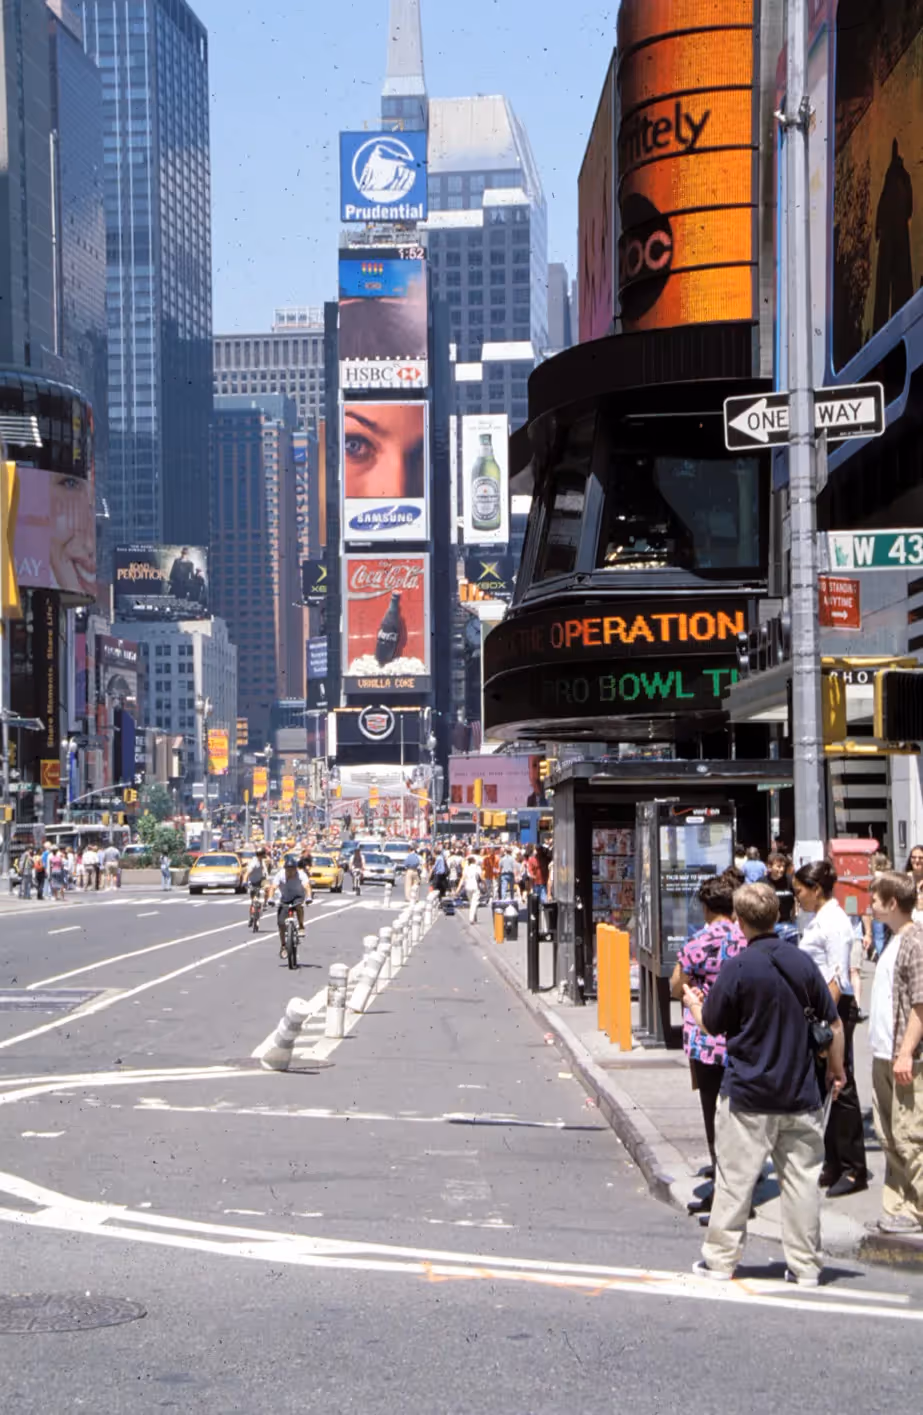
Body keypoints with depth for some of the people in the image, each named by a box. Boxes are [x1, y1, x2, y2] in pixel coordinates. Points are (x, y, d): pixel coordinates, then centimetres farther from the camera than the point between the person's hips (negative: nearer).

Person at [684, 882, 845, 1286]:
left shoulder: (737, 968, -12)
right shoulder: (803, 962, 0)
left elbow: (712, 1025, -2)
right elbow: (833, 1023, 6)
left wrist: (693, 1003, 19)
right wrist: (836, 1069, 21)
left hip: (748, 1093, -3)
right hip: (801, 1094, 3)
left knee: (734, 1178, 6)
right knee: (801, 1177, 8)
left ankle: (721, 1259, 13)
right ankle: (805, 1265, 12)